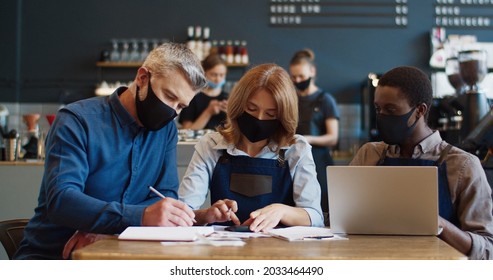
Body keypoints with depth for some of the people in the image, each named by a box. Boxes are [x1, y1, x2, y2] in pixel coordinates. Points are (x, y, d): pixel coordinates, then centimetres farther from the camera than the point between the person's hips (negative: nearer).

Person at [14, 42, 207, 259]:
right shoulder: (77, 120, -9)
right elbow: (61, 200, -22)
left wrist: (105, 227, -18)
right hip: (50, 256, -4)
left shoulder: (166, 129, 7)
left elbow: (166, 195, 0)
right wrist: (142, 216, -37)